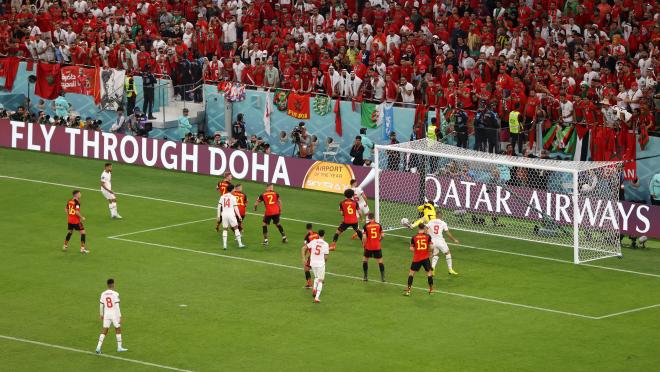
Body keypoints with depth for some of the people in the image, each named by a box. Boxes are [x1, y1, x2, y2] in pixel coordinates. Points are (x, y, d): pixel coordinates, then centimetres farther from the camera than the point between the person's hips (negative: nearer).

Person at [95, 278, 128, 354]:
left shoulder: (103, 294, 1)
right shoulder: (115, 294, -13)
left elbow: (101, 306, 9)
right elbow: (117, 306, -15)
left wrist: (101, 315, 23)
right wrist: (120, 317, -11)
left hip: (106, 314, 4)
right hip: (114, 314, -4)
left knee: (104, 331, 5)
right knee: (118, 330, 14)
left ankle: (98, 347, -7)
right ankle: (119, 347, 21)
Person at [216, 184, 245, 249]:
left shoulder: (222, 197, 6)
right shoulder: (233, 197, -5)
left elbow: (219, 207, 6)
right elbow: (235, 208, -7)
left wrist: (218, 216, 12)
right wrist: (239, 216, 1)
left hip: (224, 214, 3)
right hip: (231, 214, -3)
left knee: (225, 229, 10)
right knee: (236, 228, 9)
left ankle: (224, 245, 3)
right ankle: (240, 244, 9)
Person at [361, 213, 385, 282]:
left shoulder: (366, 226, -8)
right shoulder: (378, 225, -1)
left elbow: (364, 237, -12)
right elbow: (382, 235, 0)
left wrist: (363, 244, 5)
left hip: (368, 247, -1)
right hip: (377, 246, 1)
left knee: (365, 259, 18)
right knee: (380, 261, 9)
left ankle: (365, 276, 17)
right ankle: (383, 277, 5)